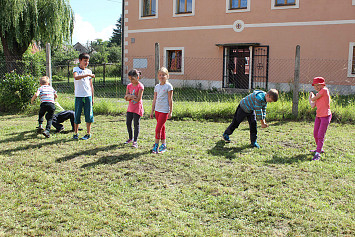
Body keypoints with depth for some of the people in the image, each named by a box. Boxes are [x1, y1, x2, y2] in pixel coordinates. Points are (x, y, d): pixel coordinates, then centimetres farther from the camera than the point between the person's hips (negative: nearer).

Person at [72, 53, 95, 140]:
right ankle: (75, 133, 15)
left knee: (88, 115, 2)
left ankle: (88, 133, 13)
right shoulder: (76, 69, 2)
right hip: (78, 96, -2)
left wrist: (92, 98, 13)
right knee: (77, 115, 1)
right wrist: (87, 75, -28)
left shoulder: (89, 71, 12)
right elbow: (76, 77, -21)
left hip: (88, 96, 3)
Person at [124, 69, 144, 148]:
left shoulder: (140, 86, -14)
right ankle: (130, 138, 31)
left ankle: (135, 141, 5)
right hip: (130, 108, 6)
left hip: (137, 109, -6)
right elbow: (126, 98, 2)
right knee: (128, 123, 12)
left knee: (136, 125, -1)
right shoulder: (129, 86, 5)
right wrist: (132, 97, -17)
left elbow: (138, 99, -20)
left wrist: (129, 96, -15)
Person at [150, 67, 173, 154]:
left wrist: (171, 112, -9)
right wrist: (152, 111, 13)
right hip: (157, 110, 6)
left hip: (164, 110, -6)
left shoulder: (168, 86, -6)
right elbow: (154, 100, 14)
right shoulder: (157, 86, 11)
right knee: (162, 128, 12)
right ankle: (163, 145, 19)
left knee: (158, 128, -8)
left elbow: (170, 100, -7)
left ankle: (156, 145, 3)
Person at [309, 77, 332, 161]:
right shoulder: (319, 94, 13)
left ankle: (317, 154, -12)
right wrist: (311, 96, 2)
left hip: (325, 116, -9)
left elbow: (313, 99, -11)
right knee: (315, 134, 15)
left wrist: (312, 96, 10)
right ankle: (319, 149, 35)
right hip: (318, 116, 9)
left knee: (320, 135, -12)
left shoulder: (324, 90, -11)